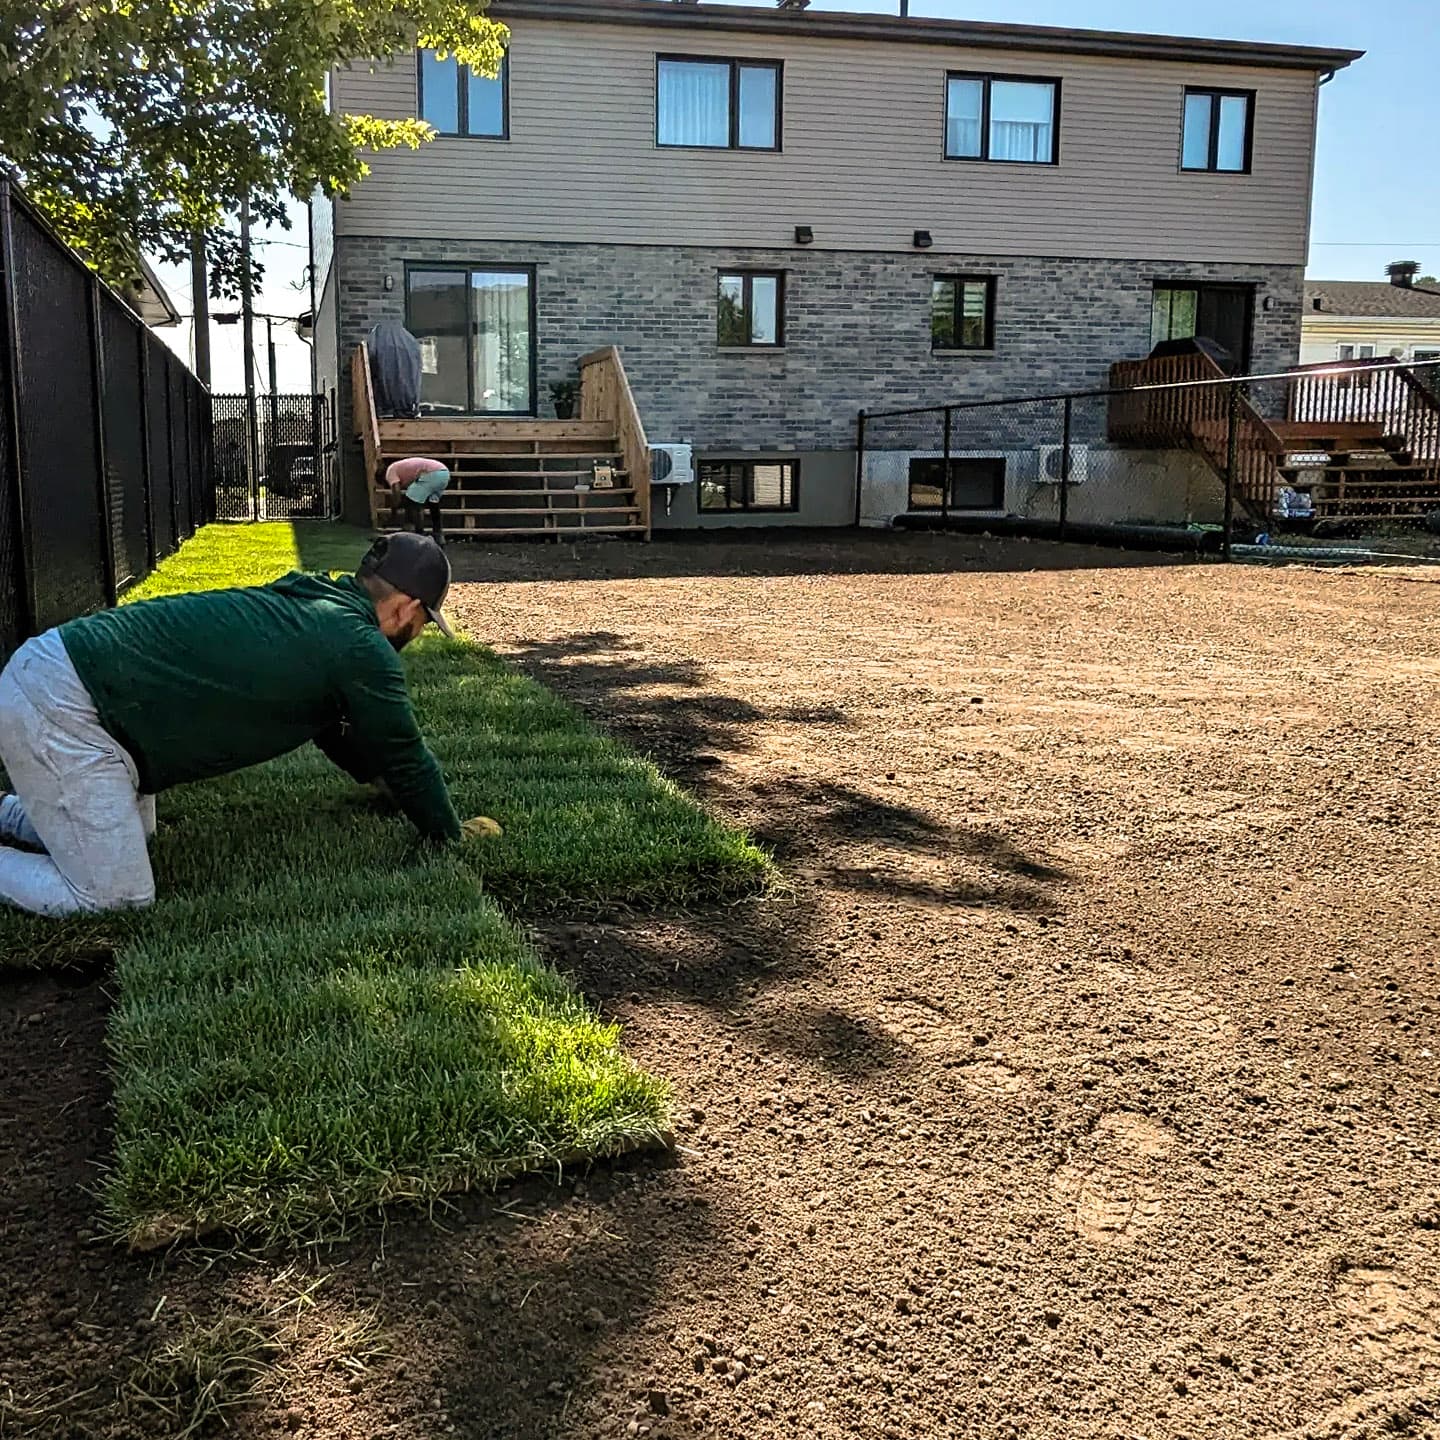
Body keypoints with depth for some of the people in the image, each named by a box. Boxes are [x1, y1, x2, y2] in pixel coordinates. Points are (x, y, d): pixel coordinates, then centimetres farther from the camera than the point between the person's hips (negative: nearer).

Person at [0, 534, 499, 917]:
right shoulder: (363, 649, -12)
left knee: (133, 833, 27)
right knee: (113, 897, -6)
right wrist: (453, 834, 15)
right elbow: (406, 756, -1)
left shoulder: (309, 604, 15)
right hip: (64, 709, -10)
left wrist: (380, 776, 45)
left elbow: (330, 720, 33)